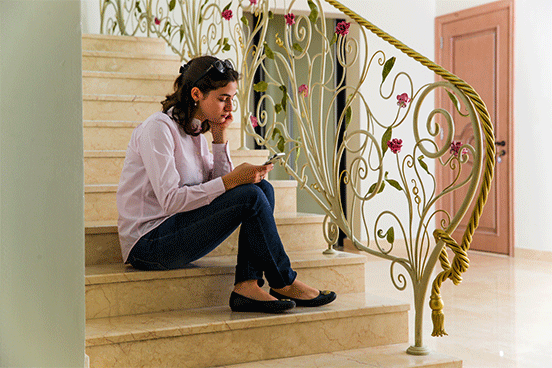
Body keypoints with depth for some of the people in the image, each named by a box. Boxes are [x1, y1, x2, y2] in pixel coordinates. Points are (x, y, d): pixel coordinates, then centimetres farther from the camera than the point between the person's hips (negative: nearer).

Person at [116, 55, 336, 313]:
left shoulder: (195, 131, 13)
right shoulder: (158, 128, -14)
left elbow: (218, 184, 9)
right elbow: (170, 200, -23)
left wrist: (220, 139, 1)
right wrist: (232, 180, -24)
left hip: (176, 229, 9)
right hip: (148, 245, -9)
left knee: (263, 188, -6)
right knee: (250, 196, -21)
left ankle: (247, 286, -17)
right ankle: (284, 284, -5)